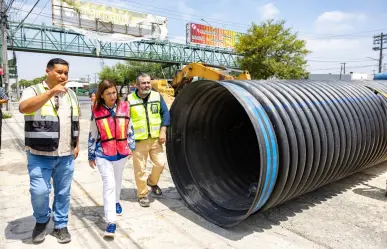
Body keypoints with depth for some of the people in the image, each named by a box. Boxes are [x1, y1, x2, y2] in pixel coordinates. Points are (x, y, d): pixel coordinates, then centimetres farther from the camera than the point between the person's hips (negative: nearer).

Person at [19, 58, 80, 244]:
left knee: (63, 192, 10)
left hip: (66, 155, 4)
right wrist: (51, 92, -30)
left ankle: (60, 225, 27)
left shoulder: (71, 94, 10)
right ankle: (41, 220, 23)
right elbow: (23, 107, -27)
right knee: (39, 191, -6)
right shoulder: (34, 91, -5)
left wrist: (76, 145, 12)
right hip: (40, 155, -4)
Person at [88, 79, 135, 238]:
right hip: (103, 154, -2)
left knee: (117, 180, 22)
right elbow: (92, 135, 0)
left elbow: (129, 129, 7)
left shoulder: (124, 107, -3)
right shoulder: (96, 112, -7)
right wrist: (91, 156, 5)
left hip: (121, 152, 3)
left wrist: (131, 146, 8)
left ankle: (116, 202, 50)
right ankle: (111, 222, -4)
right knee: (109, 184, -8)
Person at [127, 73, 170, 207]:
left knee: (160, 163, 3)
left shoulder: (157, 96, 1)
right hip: (138, 141, -2)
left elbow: (165, 113, 4)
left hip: (155, 139, 3)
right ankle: (142, 195, 22)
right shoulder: (130, 99, -6)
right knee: (140, 169, 4)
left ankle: (152, 182, 35)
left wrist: (163, 131, -5)